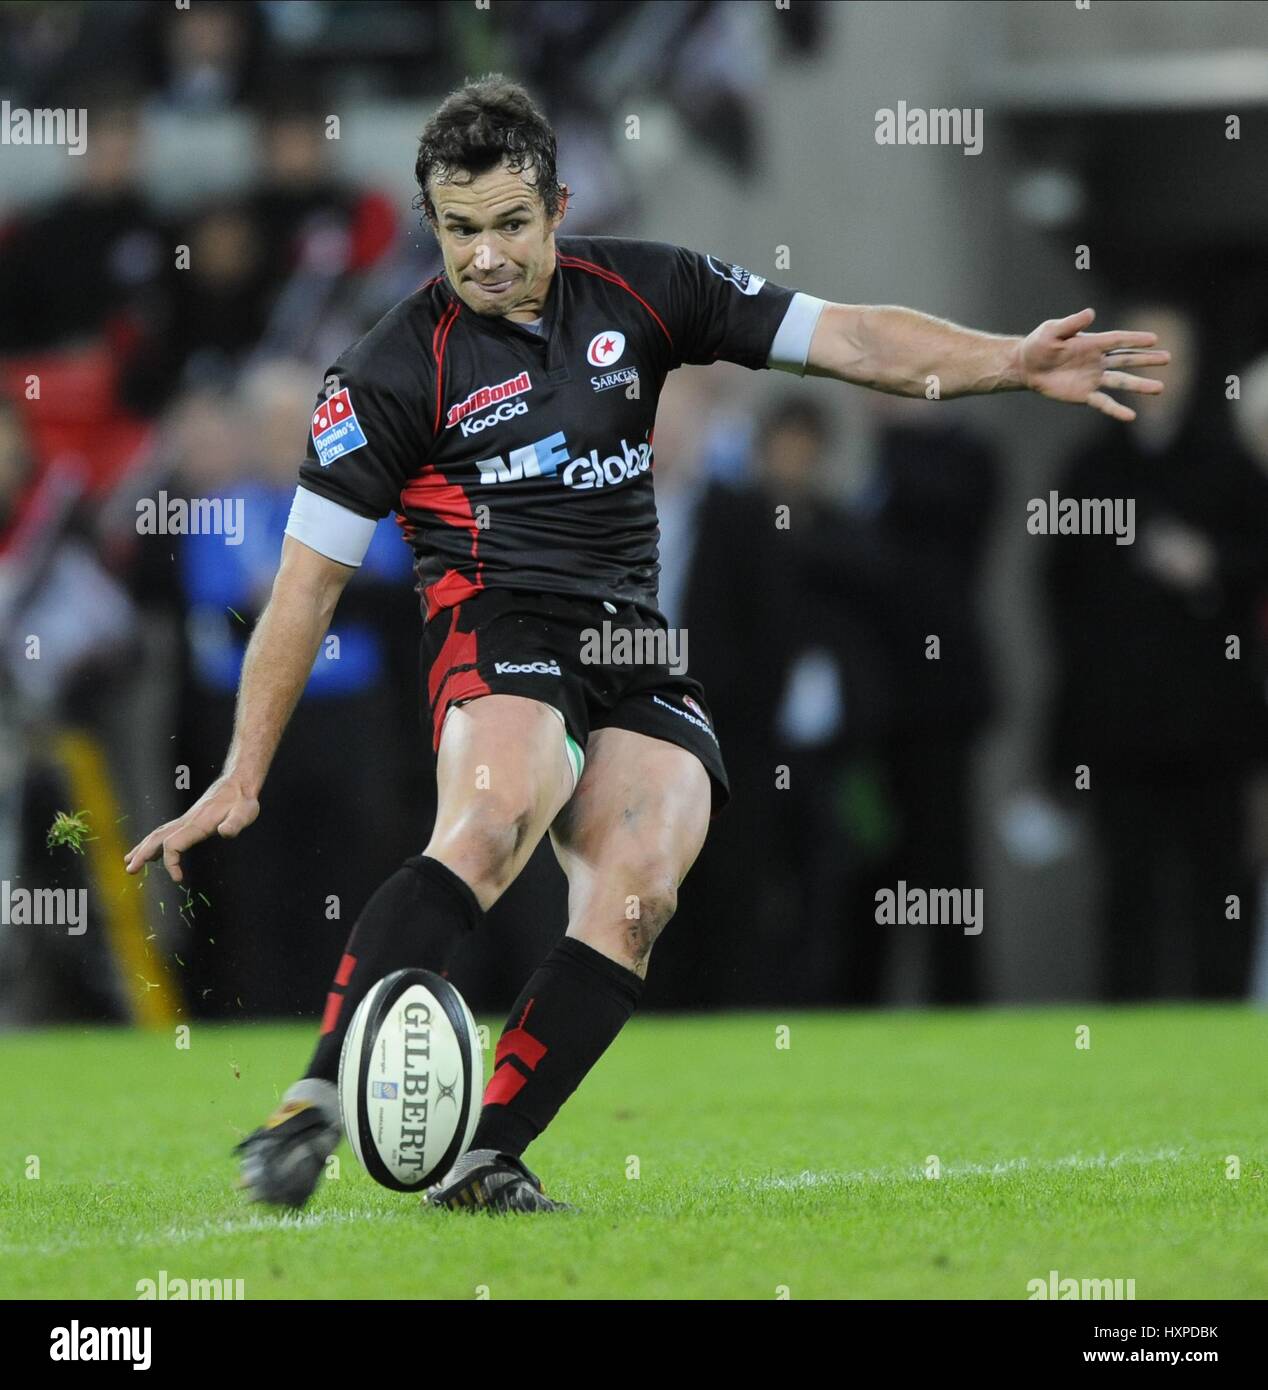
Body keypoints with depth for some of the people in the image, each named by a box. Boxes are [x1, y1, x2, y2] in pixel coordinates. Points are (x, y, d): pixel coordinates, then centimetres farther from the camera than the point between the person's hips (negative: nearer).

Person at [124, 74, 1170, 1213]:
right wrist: (242, 777, -2)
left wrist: (1013, 363, -7)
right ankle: (316, 1100, -42)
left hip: (638, 646, 4)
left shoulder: (640, 291, 9)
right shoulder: (396, 369, 0)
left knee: (636, 898, -21)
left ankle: (482, 1161, -20)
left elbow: (846, 338, 8)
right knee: (491, 827, -35)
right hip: (499, 625, -4)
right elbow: (309, 578, 1)